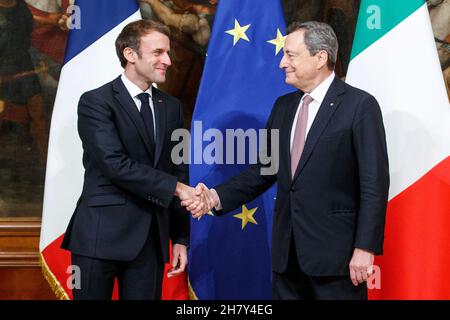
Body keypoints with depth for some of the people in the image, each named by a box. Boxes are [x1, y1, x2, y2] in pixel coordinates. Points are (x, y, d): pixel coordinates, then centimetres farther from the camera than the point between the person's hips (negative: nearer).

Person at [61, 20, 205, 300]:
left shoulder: (171, 107, 12)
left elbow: (178, 171, 12)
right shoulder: (96, 102, -6)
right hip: (101, 234, -4)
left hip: (151, 238, 5)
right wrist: (176, 188, -18)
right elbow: (116, 164, -17)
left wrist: (180, 237, 10)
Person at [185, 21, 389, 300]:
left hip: (335, 250, -6)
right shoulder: (283, 106, 12)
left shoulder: (359, 105, -8)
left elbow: (374, 183, -11)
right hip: (287, 249, 6)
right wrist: (218, 197, -2)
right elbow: (265, 170, 12)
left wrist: (365, 248, -16)